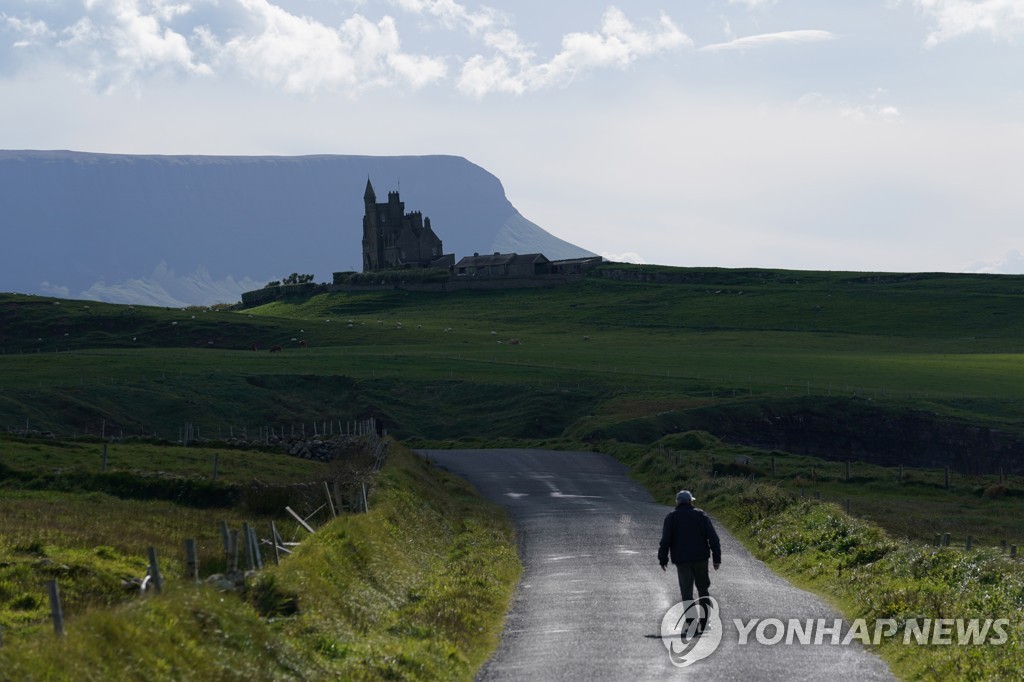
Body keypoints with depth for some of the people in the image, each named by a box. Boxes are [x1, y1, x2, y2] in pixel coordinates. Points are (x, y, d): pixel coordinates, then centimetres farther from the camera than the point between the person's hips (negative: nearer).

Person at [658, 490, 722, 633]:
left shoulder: (671, 517, 2)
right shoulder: (700, 515, 5)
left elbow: (665, 540, -4)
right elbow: (713, 537, -1)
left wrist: (663, 559, 4)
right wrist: (716, 557, 2)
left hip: (682, 561, -1)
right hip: (701, 559, 1)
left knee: (687, 593, -1)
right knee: (703, 590, 15)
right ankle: (704, 623, 14)